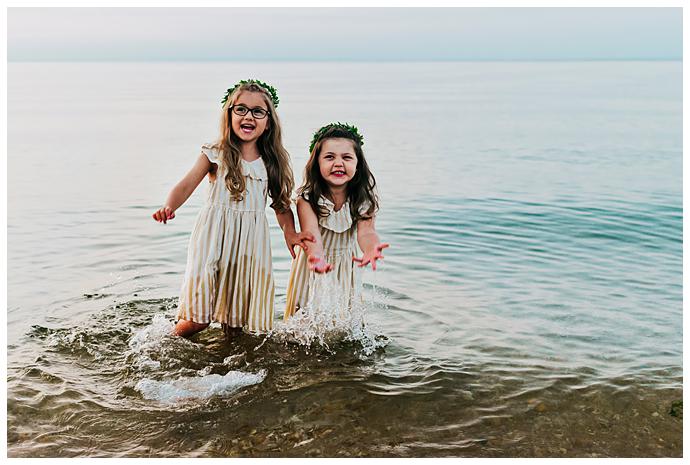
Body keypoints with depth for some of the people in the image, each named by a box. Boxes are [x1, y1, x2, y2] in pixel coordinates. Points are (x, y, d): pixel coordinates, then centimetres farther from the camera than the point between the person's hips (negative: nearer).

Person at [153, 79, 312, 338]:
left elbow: (281, 202, 10)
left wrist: (290, 233, -5)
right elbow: (187, 184, -10)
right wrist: (169, 207, -30)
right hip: (215, 234, -3)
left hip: (250, 239, 3)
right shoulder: (215, 155, -2)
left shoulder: (272, 162, 6)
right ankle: (172, 340, 24)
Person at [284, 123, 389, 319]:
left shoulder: (363, 197, -14)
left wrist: (370, 249, -50)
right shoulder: (307, 198, -21)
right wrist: (316, 256, -58)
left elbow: (365, 232, -25)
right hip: (315, 261, -2)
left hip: (345, 264, 2)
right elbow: (311, 232, -34)